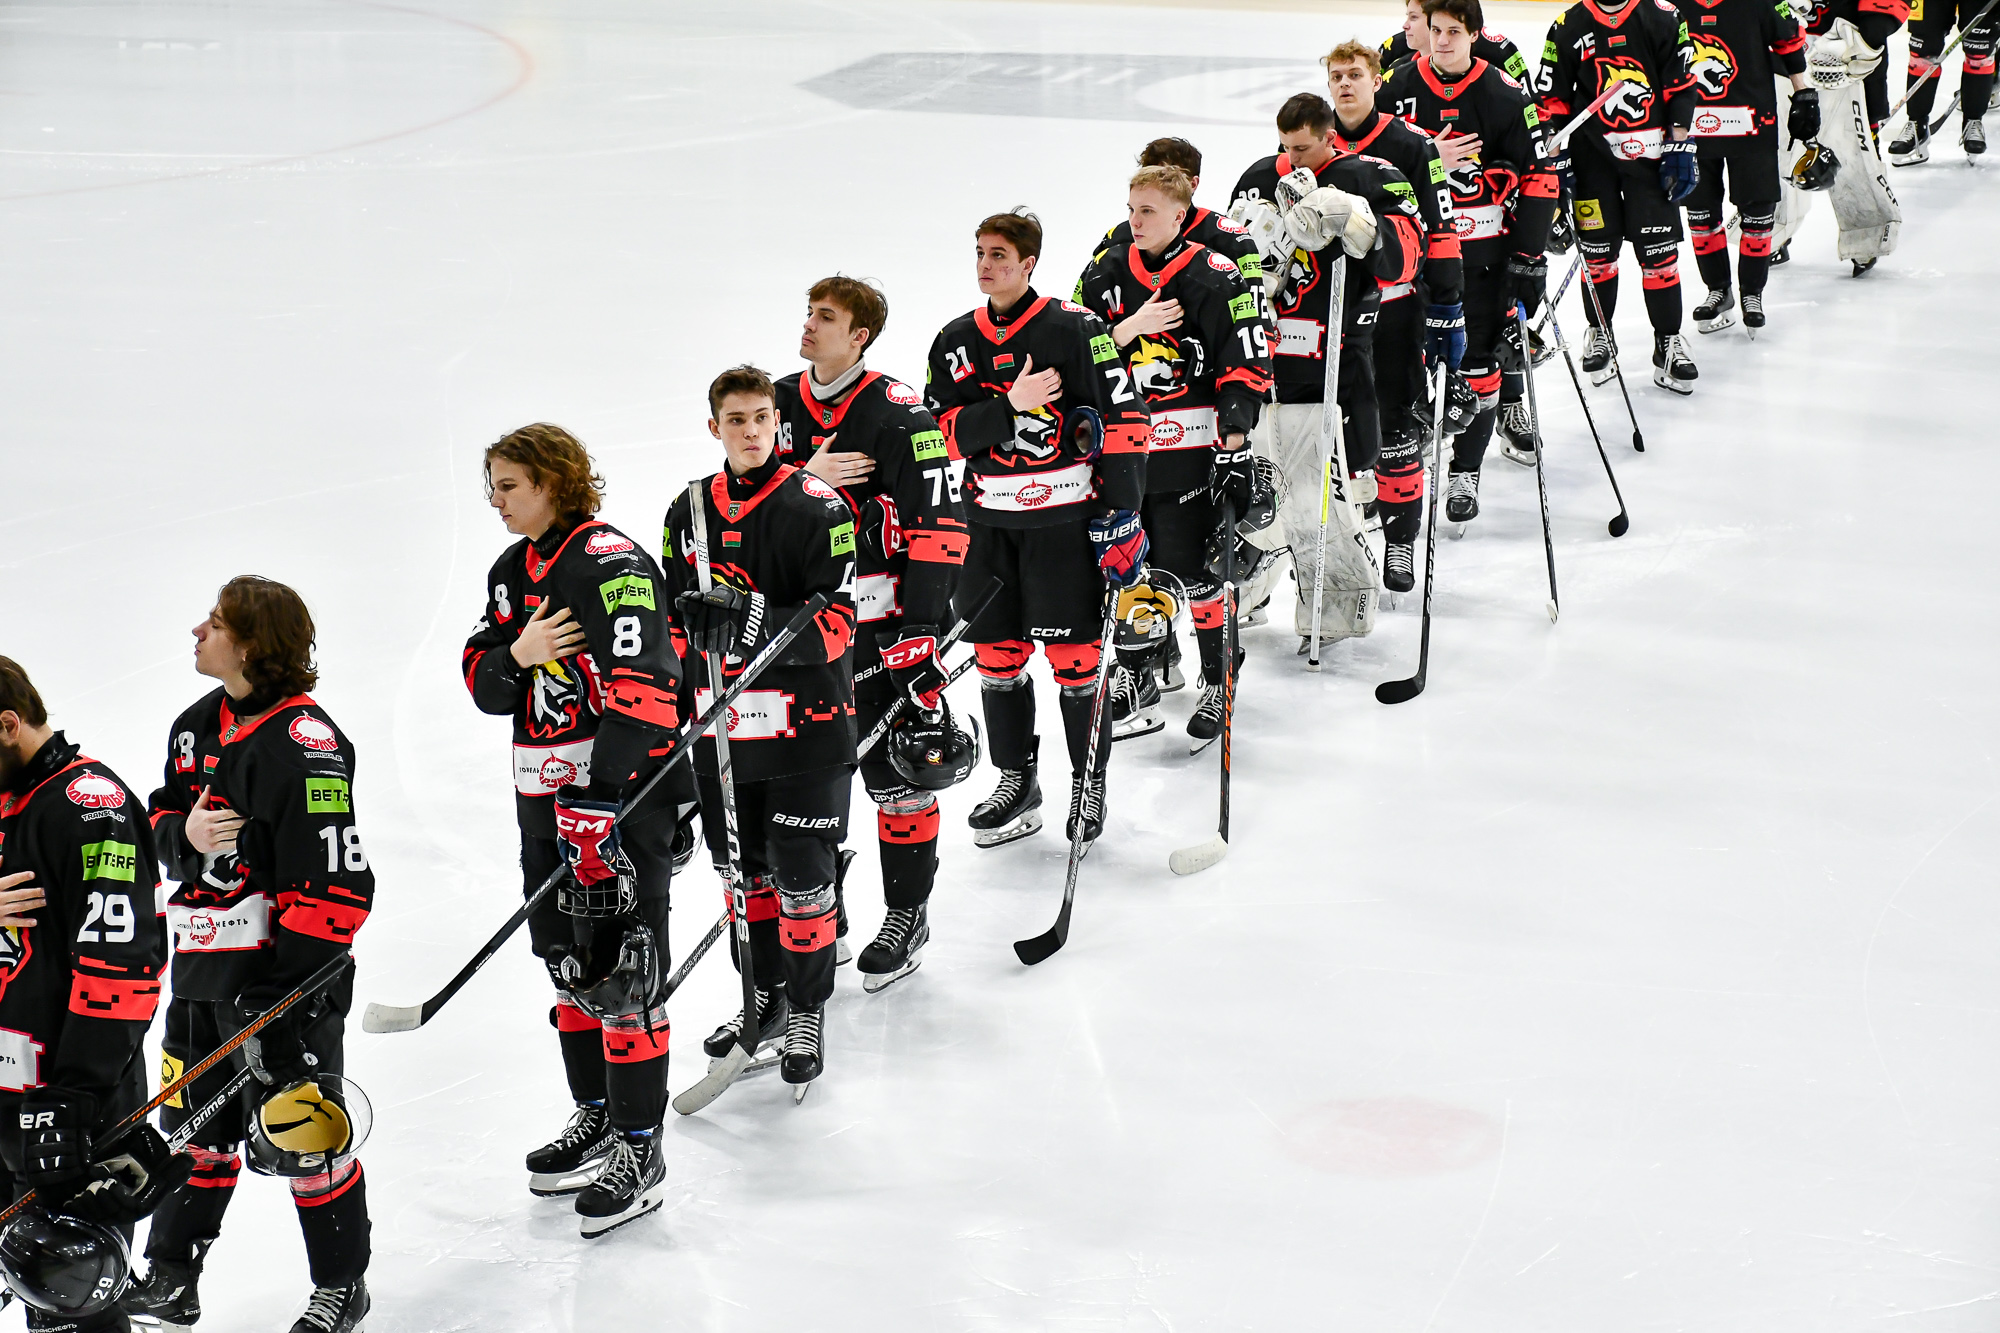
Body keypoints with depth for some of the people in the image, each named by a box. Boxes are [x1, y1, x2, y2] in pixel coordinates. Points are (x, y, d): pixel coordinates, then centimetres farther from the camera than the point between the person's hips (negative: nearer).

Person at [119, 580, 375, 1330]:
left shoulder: (303, 745, -19)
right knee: (195, 1125, 15)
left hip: (288, 974, -8)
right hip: (204, 968, 8)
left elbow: (335, 883, -21)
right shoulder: (199, 726, 9)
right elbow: (162, 818, 19)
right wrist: (185, 833, -7)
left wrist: (288, 989, -22)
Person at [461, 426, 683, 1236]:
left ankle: (639, 1148, 1)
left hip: (623, 790, -9)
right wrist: (515, 655, -11)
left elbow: (639, 688, -24)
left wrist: (600, 802, -28)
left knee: (622, 969, -6)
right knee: (568, 962, 16)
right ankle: (596, 1114, 30)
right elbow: (484, 683, 13)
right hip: (545, 794, 9)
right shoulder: (514, 571, 14)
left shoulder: (612, 563, -15)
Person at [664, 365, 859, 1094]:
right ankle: (764, 998, 34)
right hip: (721, 730, 6)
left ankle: (808, 1012, 17)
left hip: (805, 727, -5)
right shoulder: (689, 512, 8)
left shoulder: (817, 507, -11)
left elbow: (837, 624, -16)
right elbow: (674, 618, 17)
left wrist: (756, 622, -29)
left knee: (802, 880, 1)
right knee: (744, 871, 17)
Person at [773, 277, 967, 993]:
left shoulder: (897, 411, -11)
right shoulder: (779, 403, 8)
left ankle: (908, 913, 14)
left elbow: (939, 522, -14)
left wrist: (920, 625, -18)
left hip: (881, 617, -5)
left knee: (896, 767, 1)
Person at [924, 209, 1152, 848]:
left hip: (1066, 517, -5)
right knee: (998, 655, 9)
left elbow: (1125, 418, -8)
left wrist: (1121, 513, -11)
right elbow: (945, 431, -1)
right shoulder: (955, 342, 8)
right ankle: (1017, 783, 23)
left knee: (1076, 656, -1)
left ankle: (1089, 783, 14)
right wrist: (1010, 405, -16)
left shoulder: (1075, 328, -7)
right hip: (990, 523, 5)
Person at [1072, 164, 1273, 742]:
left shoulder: (1214, 277, -7)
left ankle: (1218, 682, 13)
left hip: (1188, 452, -5)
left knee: (1189, 569, -4)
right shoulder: (1106, 271, 8)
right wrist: (1125, 330, -11)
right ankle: (1137, 688, 21)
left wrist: (1235, 441, -16)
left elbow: (1247, 364, -9)